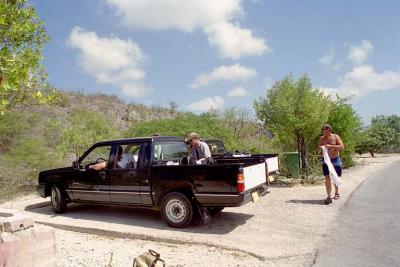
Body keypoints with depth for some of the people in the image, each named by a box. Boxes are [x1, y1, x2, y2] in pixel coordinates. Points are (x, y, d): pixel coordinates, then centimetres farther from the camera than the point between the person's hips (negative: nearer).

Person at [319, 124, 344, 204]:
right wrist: (320, 148, -14)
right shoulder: (322, 138, 3)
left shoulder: (336, 137, -6)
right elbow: (320, 148, 10)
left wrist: (331, 146, -25)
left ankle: (336, 193, 36)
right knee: (327, 178, -8)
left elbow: (342, 147, -15)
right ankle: (329, 197, -8)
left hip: (335, 160, -1)